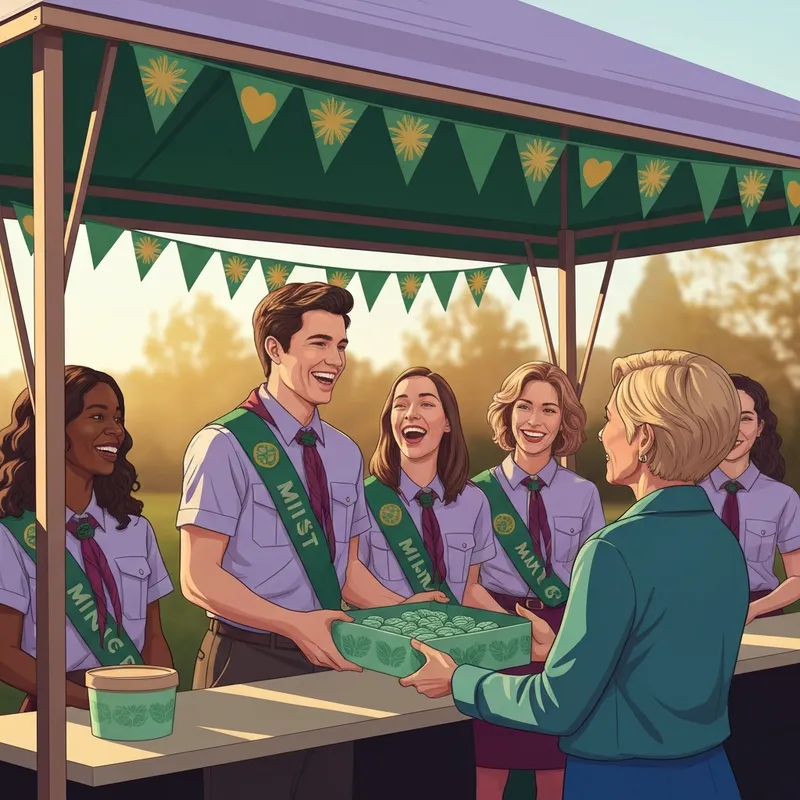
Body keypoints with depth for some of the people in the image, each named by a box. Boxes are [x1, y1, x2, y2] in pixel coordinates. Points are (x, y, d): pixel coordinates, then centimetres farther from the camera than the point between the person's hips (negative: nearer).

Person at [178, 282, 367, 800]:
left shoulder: (344, 452, 12)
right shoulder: (226, 445, -9)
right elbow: (199, 580, -13)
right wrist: (295, 624, -23)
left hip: (329, 662, 6)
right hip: (251, 663, -6)